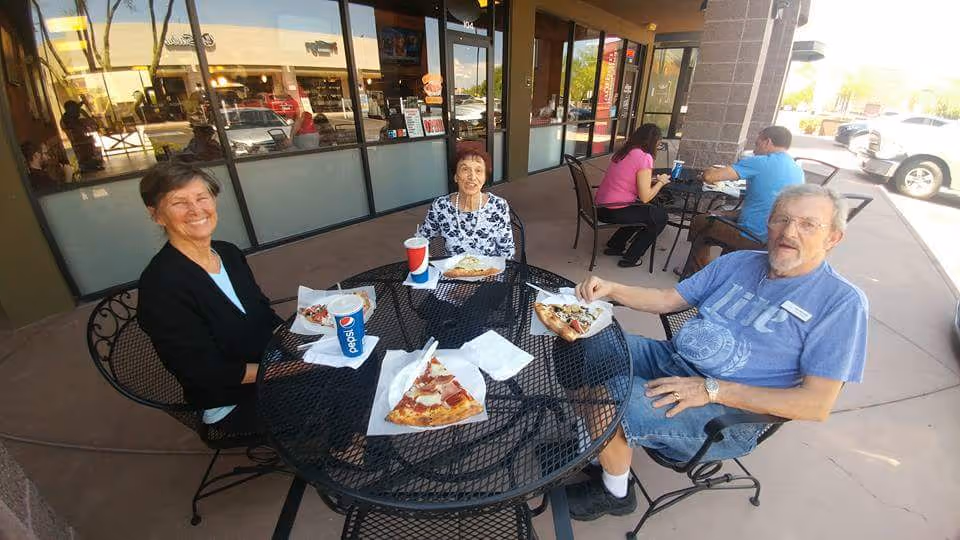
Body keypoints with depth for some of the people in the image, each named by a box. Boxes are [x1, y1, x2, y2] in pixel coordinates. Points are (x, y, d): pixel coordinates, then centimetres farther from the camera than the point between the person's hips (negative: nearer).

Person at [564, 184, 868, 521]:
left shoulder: (841, 301, -6)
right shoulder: (739, 263, 11)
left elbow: (817, 404, -13)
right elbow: (668, 299, 12)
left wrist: (712, 389, -22)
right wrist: (610, 289, -5)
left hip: (729, 414, -6)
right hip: (671, 361, 7)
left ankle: (615, 494, 5)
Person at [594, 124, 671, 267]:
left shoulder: (622, 152, 10)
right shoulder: (644, 157, -14)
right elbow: (645, 197, -15)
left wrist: (652, 180, 15)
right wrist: (661, 182, 2)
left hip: (601, 207, 8)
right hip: (614, 211, -8)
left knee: (643, 212, 31)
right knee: (660, 216, 12)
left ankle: (615, 246, 32)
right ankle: (631, 258, 15)